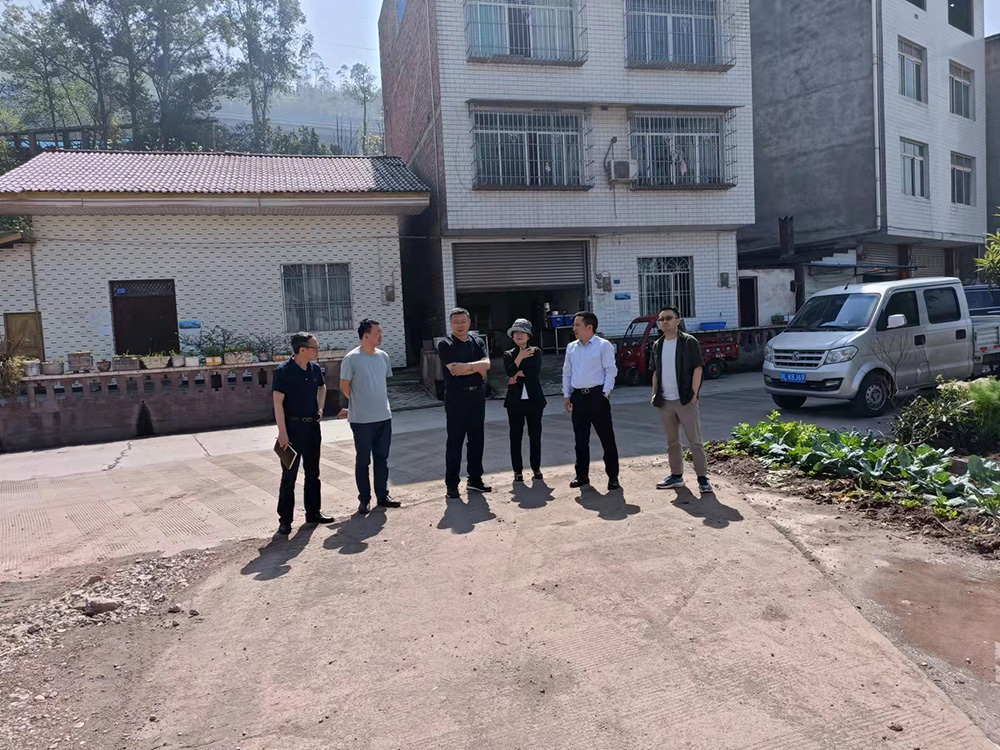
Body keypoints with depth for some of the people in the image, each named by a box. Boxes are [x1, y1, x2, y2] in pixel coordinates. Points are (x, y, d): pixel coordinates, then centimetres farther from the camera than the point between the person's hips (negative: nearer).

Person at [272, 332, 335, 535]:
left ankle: (313, 512, 26)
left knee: (313, 473, 14)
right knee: (289, 475, 0)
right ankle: (285, 519, 10)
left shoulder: (315, 368, 4)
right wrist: (282, 432, -21)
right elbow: (277, 401, -17)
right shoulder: (283, 371, -15)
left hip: (312, 426, 6)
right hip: (293, 427, -6)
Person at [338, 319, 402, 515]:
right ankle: (364, 499, 16)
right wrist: (360, 404, 8)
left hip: (384, 417, 6)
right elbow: (344, 386, -5)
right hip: (362, 420, -5)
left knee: (382, 459, 13)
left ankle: (382, 496, 24)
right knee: (363, 461, 5)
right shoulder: (351, 358, -12)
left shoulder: (383, 356, 5)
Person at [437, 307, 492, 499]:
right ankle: (451, 484, 7)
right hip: (456, 398, -5)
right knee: (454, 442, 0)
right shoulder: (445, 345, -5)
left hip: (477, 396, 5)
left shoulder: (476, 343, 11)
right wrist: (477, 368, -7)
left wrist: (467, 366, -19)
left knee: (477, 440, 11)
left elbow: (487, 364, -6)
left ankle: (475, 479, 23)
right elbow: (454, 370, -18)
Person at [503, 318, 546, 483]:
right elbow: (509, 373, -11)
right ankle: (517, 470, 13)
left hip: (534, 400, 0)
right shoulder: (508, 355, 7)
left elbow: (534, 372, -12)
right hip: (515, 401, 1)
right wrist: (520, 357, -8)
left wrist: (517, 374, -9)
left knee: (535, 435, 5)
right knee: (516, 436, 4)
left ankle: (536, 468, 18)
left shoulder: (536, 352, 5)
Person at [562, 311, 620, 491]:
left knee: (607, 437, 0)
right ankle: (582, 474, 21)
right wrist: (566, 395, 12)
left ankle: (613, 476, 8)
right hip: (578, 396, 5)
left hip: (597, 395, -5)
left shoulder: (603, 345, -4)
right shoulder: (571, 347, 12)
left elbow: (611, 370, -7)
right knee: (580, 439, 10)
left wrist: (606, 393, -14)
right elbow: (566, 372, 17)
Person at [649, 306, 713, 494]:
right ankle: (676, 475, 24)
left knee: (695, 441, -2)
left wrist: (694, 394, -13)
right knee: (672, 441, 14)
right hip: (665, 401, 6)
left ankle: (702, 477, 4)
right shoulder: (657, 345, 12)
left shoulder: (689, 342, -5)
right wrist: (654, 395, 10)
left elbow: (698, 368, -8)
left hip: (685, 400, -6)